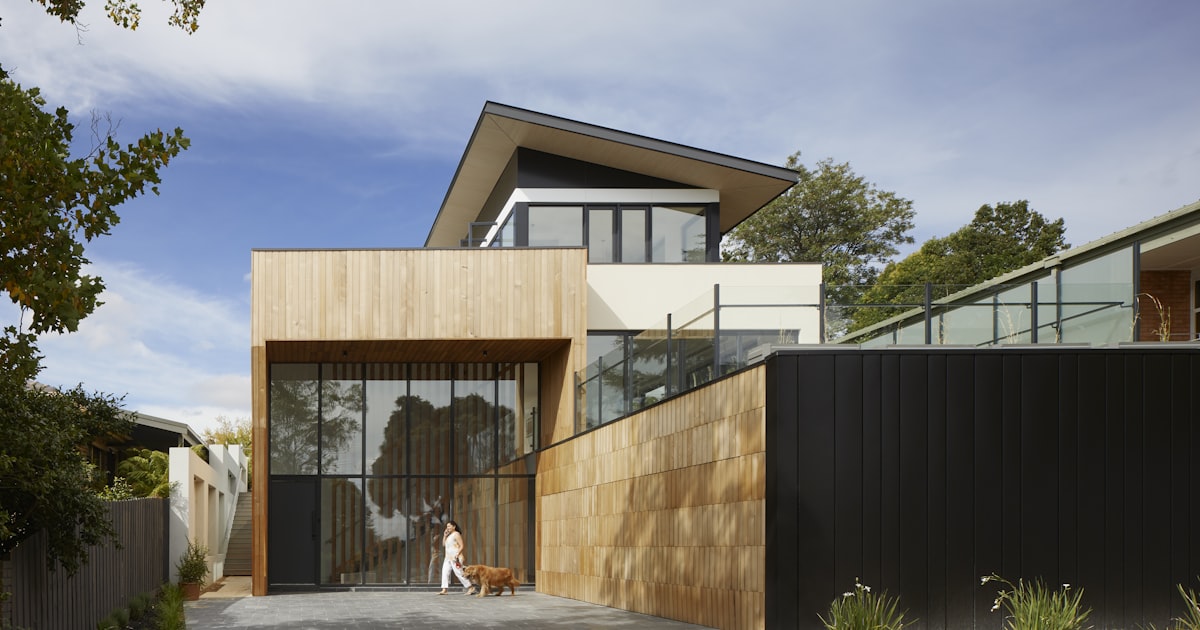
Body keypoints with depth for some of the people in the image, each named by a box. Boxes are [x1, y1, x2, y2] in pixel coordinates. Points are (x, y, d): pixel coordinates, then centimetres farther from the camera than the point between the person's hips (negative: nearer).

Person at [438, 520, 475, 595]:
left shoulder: (456, 534, -8)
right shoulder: (449, 535, 18)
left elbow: (462, 546, -14)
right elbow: (443, 544, 18)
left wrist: (457, 554, -23)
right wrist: (444, 536, 8)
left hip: (455, 558, -9)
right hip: (448, 558, 9)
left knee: (459, 573, -11)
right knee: (445, 572, -2)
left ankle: (470, 588, -5)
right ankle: (444, 590, -6)